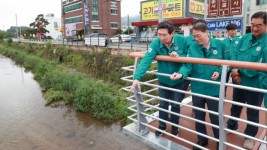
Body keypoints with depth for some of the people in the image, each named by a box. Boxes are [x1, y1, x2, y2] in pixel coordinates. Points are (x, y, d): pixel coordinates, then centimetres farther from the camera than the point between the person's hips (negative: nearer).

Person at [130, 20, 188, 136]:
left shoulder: (182, 40, -21)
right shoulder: (155, 43, -22)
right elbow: (146, 60, -31)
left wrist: (179, 56, -30)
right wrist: (137, 77, -41)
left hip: (178, 80, -1)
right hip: (163, 80, 1)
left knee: (175, 105, 15)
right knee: (163, 104, 16)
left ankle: (175, 126, 39)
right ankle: (162, 125, 40)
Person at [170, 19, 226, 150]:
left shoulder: (219, 44, -5)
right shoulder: (192, 47, -6)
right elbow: (188, 65, -15)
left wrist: (219, 71, -13)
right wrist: (181, 73, -35)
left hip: (214, 89, -1)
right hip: (197, 88, 2)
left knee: (215, 117, 12)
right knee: (199, 116, 17)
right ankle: (202, 139, 41)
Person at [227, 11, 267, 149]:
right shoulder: (245, 38, 1)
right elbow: (235, 54, 0)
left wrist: (239, 71, -20)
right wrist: (234, 69, -17)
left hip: (255, 84, -5)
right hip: (239, 81, 5)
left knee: (252, 112, 14)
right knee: (235, 106, 23)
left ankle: (250, 136, 36)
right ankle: (231, 126, 46)